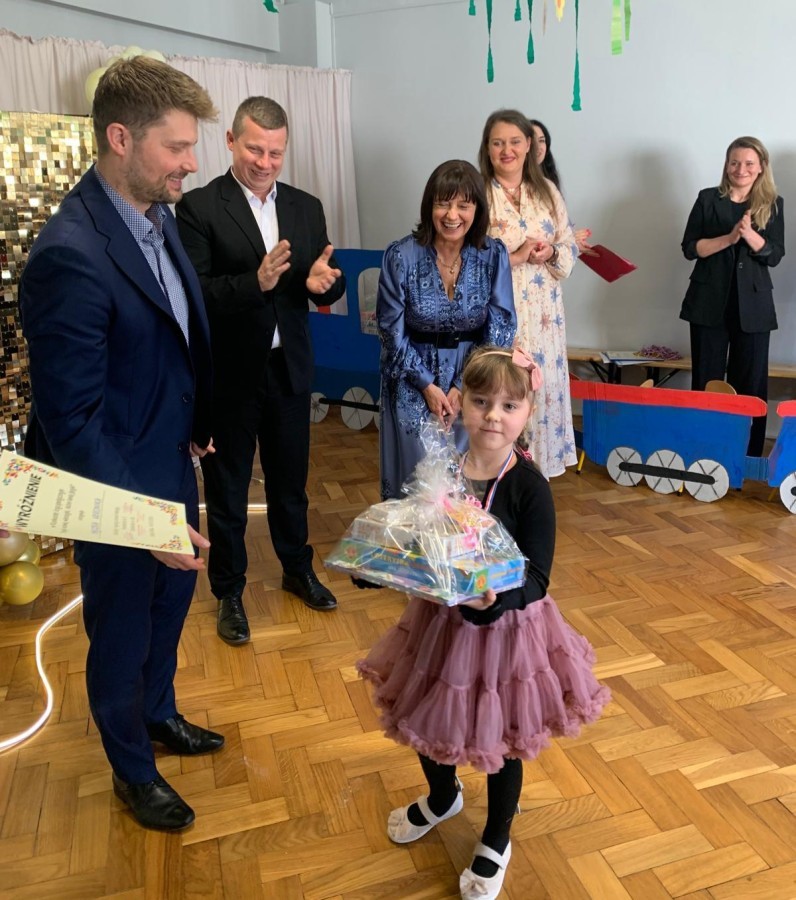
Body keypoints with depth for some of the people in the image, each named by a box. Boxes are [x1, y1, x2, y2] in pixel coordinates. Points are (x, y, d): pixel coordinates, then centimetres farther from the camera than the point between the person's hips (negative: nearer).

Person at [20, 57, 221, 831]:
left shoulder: (158, 216, -1)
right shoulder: (70, 255, -27)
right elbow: (72, 420, -25)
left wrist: (197, 426, 11)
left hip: (171, 468, 8)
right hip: (119, 489, -8)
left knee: (171, 601, 26)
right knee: (122, 634, 15)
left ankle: (159, 715, 54)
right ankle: (133, 771, 42)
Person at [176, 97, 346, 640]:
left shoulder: (307, 208, 5)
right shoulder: (199, 207, -10)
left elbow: (330, 288, 3)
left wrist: (324, 282, -20)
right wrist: (255, 282, -32)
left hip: (289, 370, 4)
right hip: (228, 375, -4)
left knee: (291, 479, 20)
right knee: (227, 489, 12)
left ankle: (298, 569, 41)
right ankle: (230, 591, 31)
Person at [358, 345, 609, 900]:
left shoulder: (529, 487, -20)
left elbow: (537, 579, -22)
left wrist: (495, 596, -41)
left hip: (506, 627, -4)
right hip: (439, 620, 4)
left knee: (500, 742, 16)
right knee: (427, 723, 22)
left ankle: (496, 842, 46)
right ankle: (443, 798, 57)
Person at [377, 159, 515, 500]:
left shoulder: (493, 255, -8)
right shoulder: (401, 256, -12)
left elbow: (500, 329, -5)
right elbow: (393, 332, -7)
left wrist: (464, 386, -10)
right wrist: (428, 385, -10)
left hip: (473, 384, 1)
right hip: (413, 382, -1)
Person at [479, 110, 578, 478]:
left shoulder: (547, 191, 10)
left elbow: (569, 246, 12)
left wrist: (551, 253, -10)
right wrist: (515, 257, -19)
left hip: (542, 313, 5)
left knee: (541, 387, 9)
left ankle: (536, 470, 24)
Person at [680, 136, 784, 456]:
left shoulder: (772, 204, 7)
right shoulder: (708, 199, 4)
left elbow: (774, 255, -1)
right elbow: (690, 248, -2)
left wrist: (749, 234, -18)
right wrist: (728, 238, -16)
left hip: (753, 305, 1)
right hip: (710, 302, 0)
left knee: (750, 382, 3)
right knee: (706, 379, 4)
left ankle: (748, 455, 13)